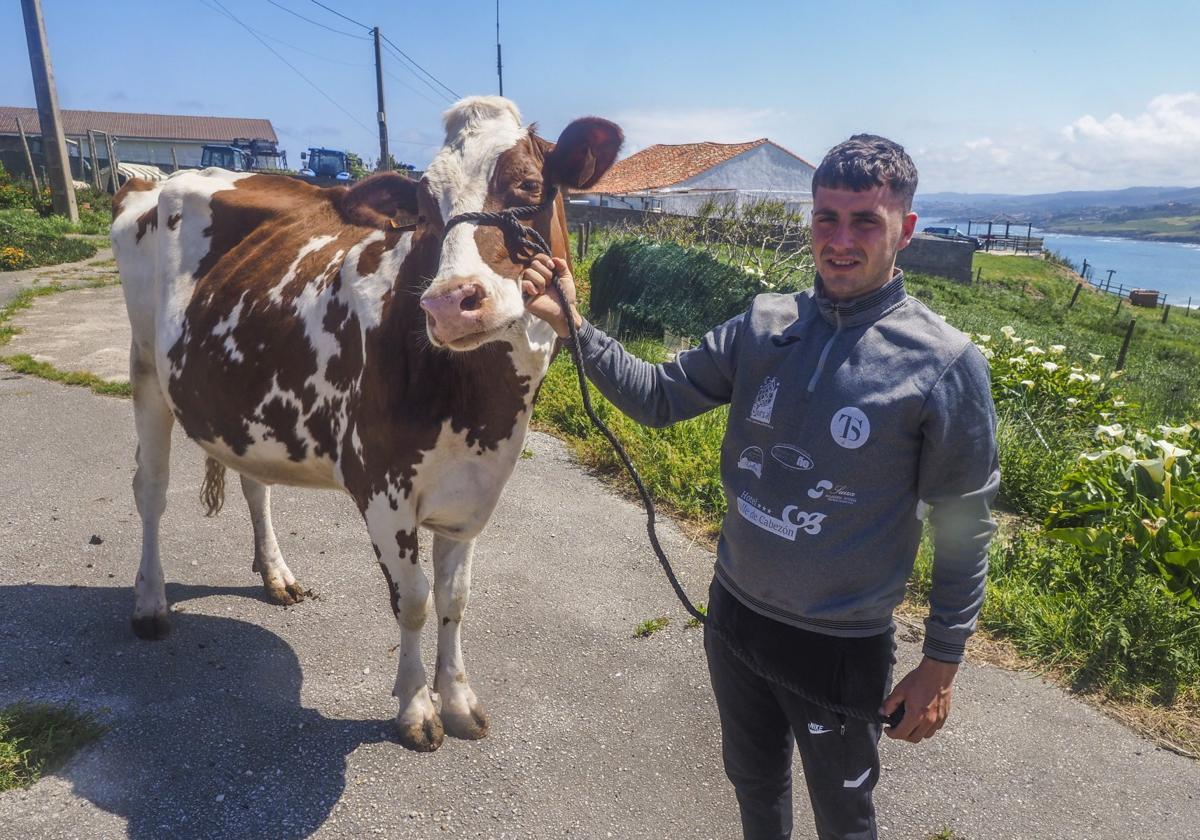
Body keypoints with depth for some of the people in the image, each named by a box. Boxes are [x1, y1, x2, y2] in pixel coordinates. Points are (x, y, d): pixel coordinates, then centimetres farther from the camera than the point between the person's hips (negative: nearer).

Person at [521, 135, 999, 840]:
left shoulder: (946, 364, -16)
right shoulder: (763, 325, -5)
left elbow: (965, 528, -9)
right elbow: (659, 395, 0)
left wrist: (942, 664, -6)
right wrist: (573, 324, -10)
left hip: (843, 646, -3)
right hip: (734, 613, 4)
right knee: (754, 780, 28)